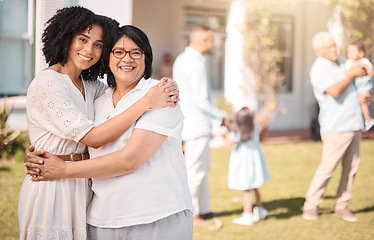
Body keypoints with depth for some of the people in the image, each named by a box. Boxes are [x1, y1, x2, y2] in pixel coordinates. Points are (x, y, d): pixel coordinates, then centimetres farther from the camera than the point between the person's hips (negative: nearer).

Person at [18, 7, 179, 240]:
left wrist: (162, 90, -9)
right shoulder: (47, 83, -16)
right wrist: (146, 102, -23)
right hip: (50, 187, -7)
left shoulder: (89, 85, 9)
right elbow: (92, 137, -21)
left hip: (81, 185, 8)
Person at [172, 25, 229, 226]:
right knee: (195, 171, -2)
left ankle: (203, 209, 25)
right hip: (198, 125, -10)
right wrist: (220, 117, -9)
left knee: (201, 169, 17)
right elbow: (201, 100, -22)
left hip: (188, 121, 10)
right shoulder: (196, 64, -19)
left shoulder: (181, 60, 11)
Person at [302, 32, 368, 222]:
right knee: (328, 166, -9)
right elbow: (335, 91, -23)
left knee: (351, 167, 6)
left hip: (354, 124, 8)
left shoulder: (340, 62, 15)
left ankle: (342, 206, 14)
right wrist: (352, 74, -11)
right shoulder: (318, 69, -10)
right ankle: (310, 206, 2)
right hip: (336, 127, -7)